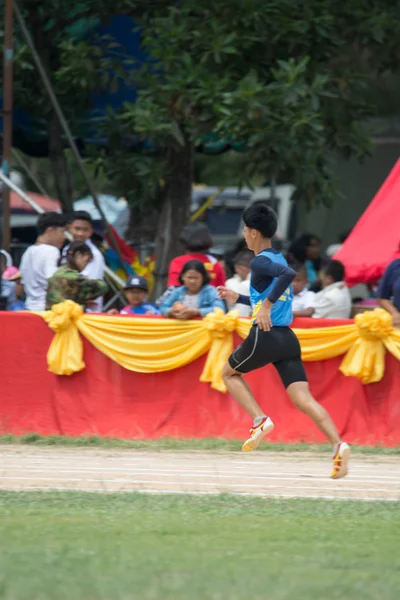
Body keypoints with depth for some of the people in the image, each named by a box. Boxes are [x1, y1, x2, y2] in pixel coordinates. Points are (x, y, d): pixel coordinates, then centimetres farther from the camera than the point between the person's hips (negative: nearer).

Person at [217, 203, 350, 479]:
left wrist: (266, 305, -26)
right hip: (288, 339, 7)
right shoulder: (279, 260, 19)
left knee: (229, 373, 20)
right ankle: (338, 444, -25)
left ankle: (260, 420, 1)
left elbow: (289, 274, -30)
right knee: (303, 399, -4)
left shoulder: (261, 262, -9)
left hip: (265, 336, -7)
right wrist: (238, 298, 35)